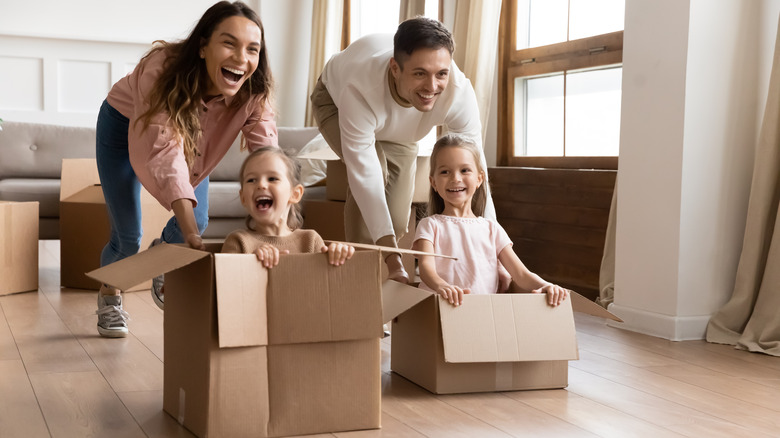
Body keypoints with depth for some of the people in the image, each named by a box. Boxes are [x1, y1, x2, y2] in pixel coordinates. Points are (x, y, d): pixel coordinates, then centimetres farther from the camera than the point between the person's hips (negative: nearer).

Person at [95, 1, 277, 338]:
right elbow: (166, 156, -50)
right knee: (127, 237, -5)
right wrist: (193, 240, -58)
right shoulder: (163, 69, -43)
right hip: (125, 126, -3)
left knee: (198, 221, -3)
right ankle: (108, 297, 30)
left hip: (192, 135, 4)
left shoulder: (254, 95, -32)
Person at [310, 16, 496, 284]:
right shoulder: (361, 89, -46)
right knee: (376, 169, -31)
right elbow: (365, 176, -43)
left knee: (398, 221, -3)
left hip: (398, 132, 3)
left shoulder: (459, 92, -39)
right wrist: (392, 258, -46)